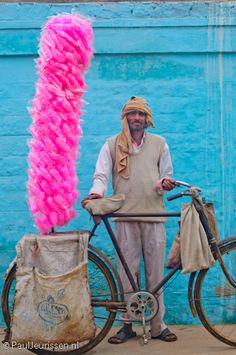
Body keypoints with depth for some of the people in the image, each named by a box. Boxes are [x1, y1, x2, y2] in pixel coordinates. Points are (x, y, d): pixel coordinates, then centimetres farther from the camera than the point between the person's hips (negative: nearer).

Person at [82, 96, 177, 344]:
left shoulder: (159, 143, 15)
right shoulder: (112, 145, 11)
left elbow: (167, 174, 18)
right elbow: (101, 174, 3)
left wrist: (166, 182, -6)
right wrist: (96, 192, -17)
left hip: (154, 214, 1)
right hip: (125, 215, -1)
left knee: (155, 271, 2)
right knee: (127, 271, 0)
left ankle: (158, 325, 12)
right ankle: (127, 324, 11)